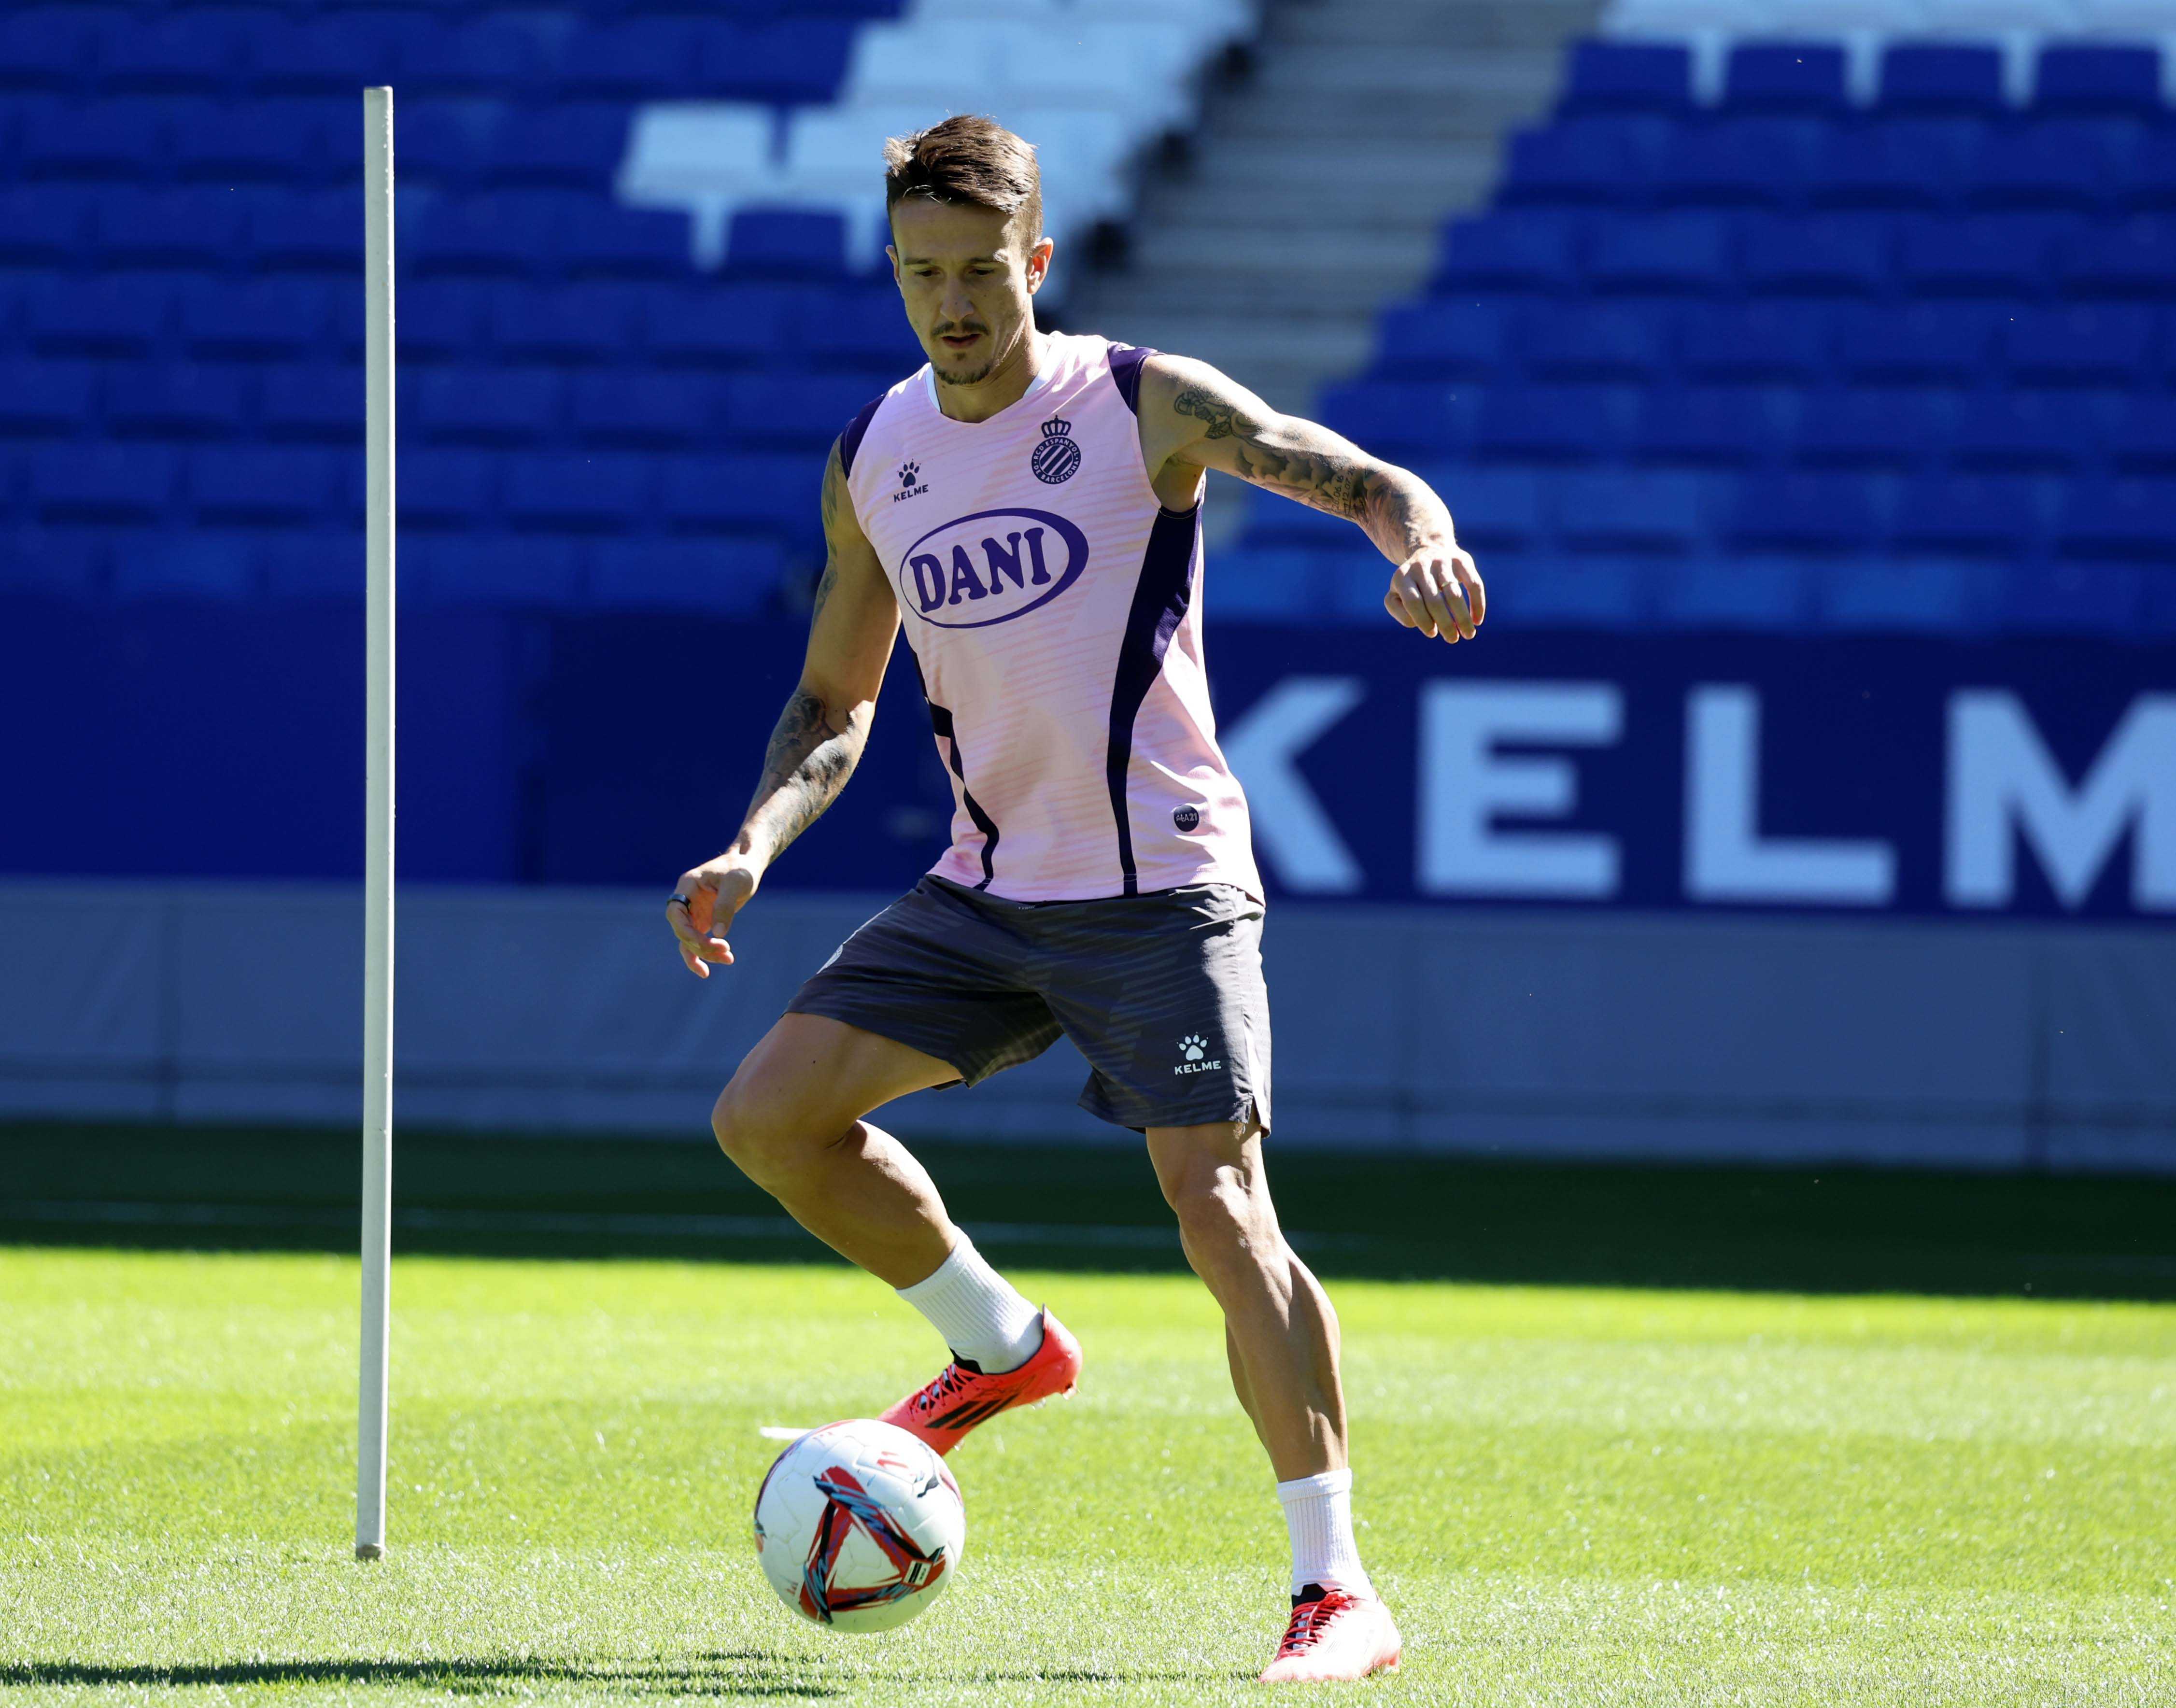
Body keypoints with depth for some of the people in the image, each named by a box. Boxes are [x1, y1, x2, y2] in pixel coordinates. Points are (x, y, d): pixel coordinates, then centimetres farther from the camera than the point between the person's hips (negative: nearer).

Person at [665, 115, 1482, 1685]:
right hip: (989, 890, 6)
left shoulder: (1143, 405, -8)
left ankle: (1339, 1590, -17)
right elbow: (835, 703, 17)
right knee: (769, 1116, -3)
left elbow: (1369, 481, -16)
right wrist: (756, 844, -2)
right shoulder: (874, 462, 8)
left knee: (1219, 1206, -19)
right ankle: (1002, 1348, 19)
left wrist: (1420, 540, -40)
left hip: (1162, 888, -6)